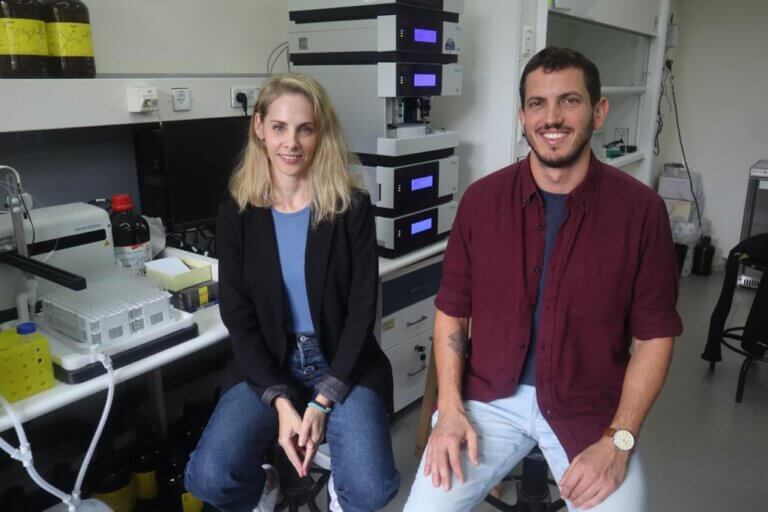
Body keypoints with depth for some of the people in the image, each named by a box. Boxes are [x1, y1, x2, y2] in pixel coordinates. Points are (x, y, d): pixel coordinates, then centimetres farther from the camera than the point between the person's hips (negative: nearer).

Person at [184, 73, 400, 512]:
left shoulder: (353, 208, -7)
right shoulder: (237, 214, -2)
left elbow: (362, 311, -8)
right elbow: (239, 318, -3)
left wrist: (323, 400, -16)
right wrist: (281, 401, -14)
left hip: (344, 366, -1)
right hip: (268, 367, 2)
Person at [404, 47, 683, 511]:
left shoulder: (641, 208, -8)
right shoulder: (481, 198, -3)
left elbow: (654, 334, -3)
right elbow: (452, 309, 3)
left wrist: (618, 441, -12)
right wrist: (450, 408, -8)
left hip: (591, 407, 0)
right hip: (490, 397, 1)